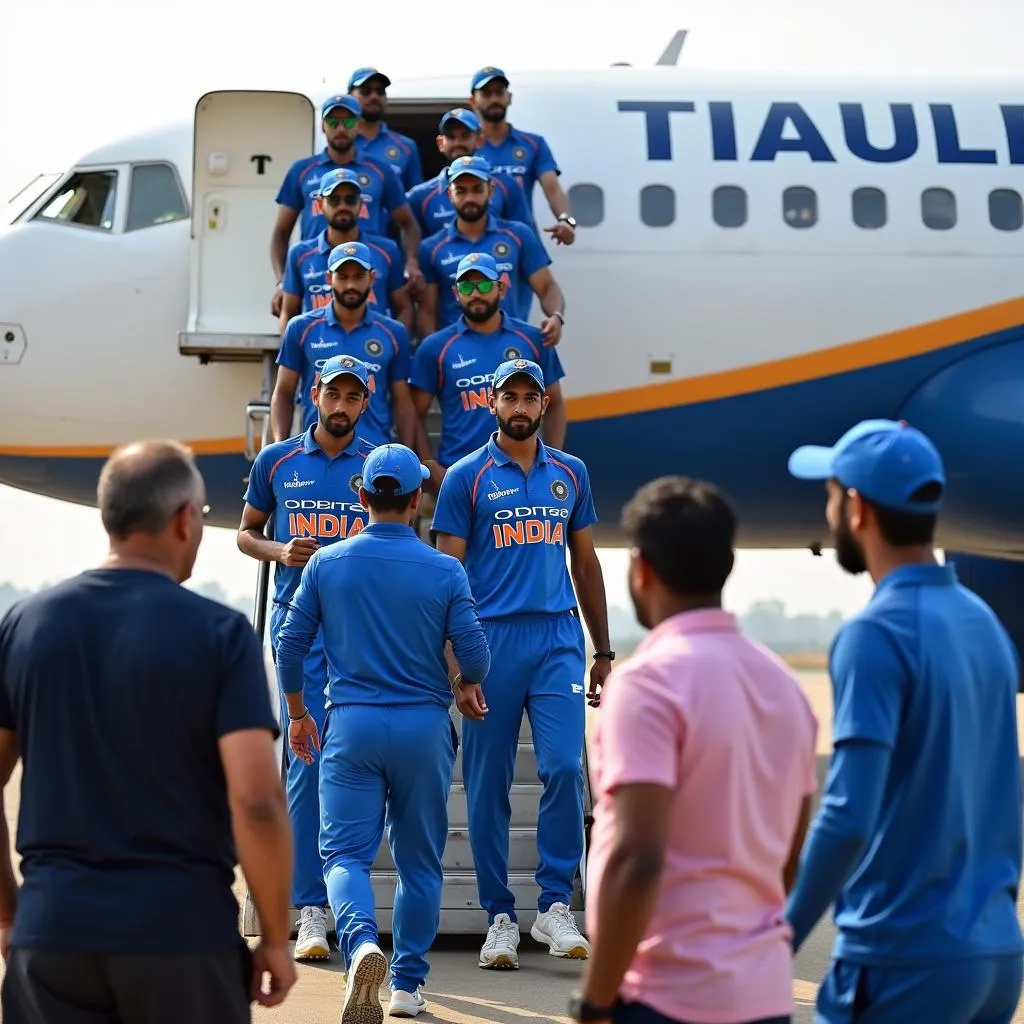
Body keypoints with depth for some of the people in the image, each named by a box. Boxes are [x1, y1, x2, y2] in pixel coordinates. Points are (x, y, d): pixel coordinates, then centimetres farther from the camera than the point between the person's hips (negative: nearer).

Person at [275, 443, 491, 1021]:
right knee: (420, 860, 12)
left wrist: (298, 713, 18)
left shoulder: (326, 564, 0)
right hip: (424, 727, 0)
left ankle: (362, 942, -26)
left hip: (352, 725, 0)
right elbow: (475, 653, -5)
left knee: (346, 851, 2)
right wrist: (466, 688, 19)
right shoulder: (444, 571, -3)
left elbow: (291, 644, 3)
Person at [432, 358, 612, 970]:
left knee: (564, 766, -11)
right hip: (492, 638, -2)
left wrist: (603, 650, 15)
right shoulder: (467, 477, 2)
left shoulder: (570, 473, 13)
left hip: (559, 638, 2)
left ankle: (555, 905, -1)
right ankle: (500, 916, 12)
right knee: (489, 783, 2)